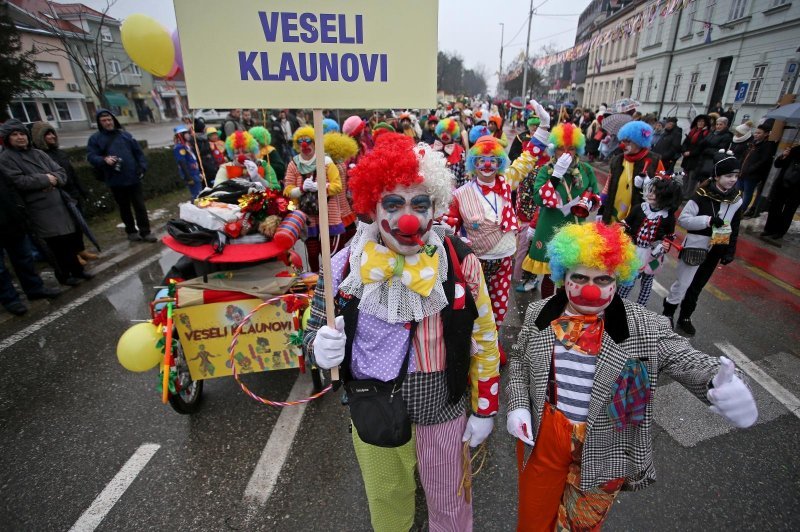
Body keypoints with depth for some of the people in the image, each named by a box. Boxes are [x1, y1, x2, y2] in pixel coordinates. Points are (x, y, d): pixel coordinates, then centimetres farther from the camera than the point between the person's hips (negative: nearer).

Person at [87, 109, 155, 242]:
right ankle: (131, 231, 24)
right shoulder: (95, 138, 4)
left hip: (133, 177, 0)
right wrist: (104, 160, -21)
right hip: (115, 180, 0)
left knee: (140, 206, 1)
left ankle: (145, 231, 9)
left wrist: (142, 168, 0)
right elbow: (91, 157, -2)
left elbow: (138, 152, 10)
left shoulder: (125, 134, 8)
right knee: (124, 207, 11)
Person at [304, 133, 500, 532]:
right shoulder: (347, 265, -18)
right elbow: (313, 331, -4)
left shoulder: (459, 260, -18)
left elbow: (483, 339, -6)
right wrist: (320, 347, -27)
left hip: (444, 412, 0)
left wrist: (484, 409, 0)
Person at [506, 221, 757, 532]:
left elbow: (690, 363, -20)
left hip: (602, 450, 0)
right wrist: (517, 405, -9)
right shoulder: (539, 314, -9)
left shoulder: (645, 328, -14)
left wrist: (724, 384, -42)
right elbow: (519, 361, 2)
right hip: (542, 438, 1)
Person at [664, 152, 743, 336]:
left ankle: (685, 317, 28)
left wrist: (731, 250, 7)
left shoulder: (737, 199, 1)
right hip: (696, 246, -5)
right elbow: (682, 219, -16)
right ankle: (668, 313, 21)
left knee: (697, 286, 15)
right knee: (683, 283, 2)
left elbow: (734, 228, 10)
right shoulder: (702, 195, -17)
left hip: (717, 249, 5)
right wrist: (708, 220, -27)